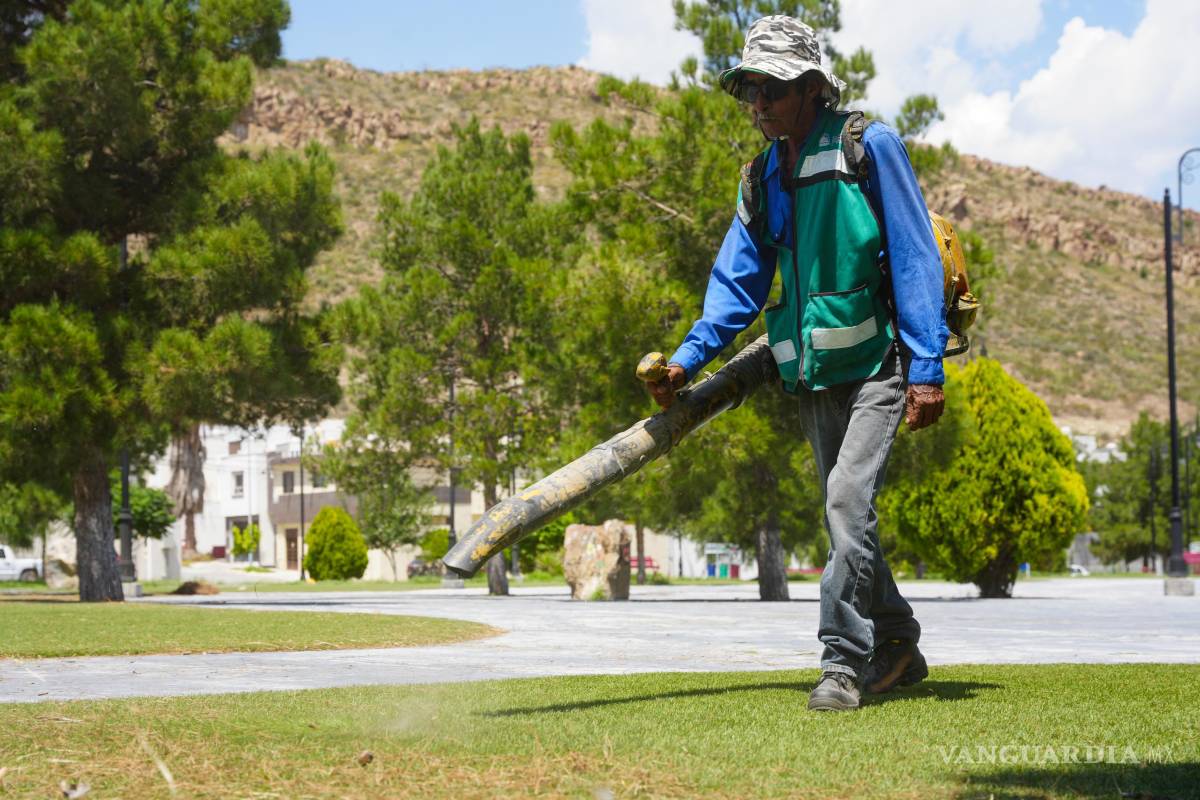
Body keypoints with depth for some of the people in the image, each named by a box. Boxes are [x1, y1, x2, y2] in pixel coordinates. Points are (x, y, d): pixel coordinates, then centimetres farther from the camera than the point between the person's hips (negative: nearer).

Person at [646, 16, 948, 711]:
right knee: (847, 517, 11)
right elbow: (739, 282, 13)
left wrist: (927, 367, -15)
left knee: (848, 497, -20)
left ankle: (844, 661, -15)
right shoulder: (763, 178, 11)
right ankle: (896, 649, 25)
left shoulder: (870, 147, -9)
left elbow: (916, 258, -10)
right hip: (813, 375, 7)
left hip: (878, 363, -7)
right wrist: (688, 359, 1)